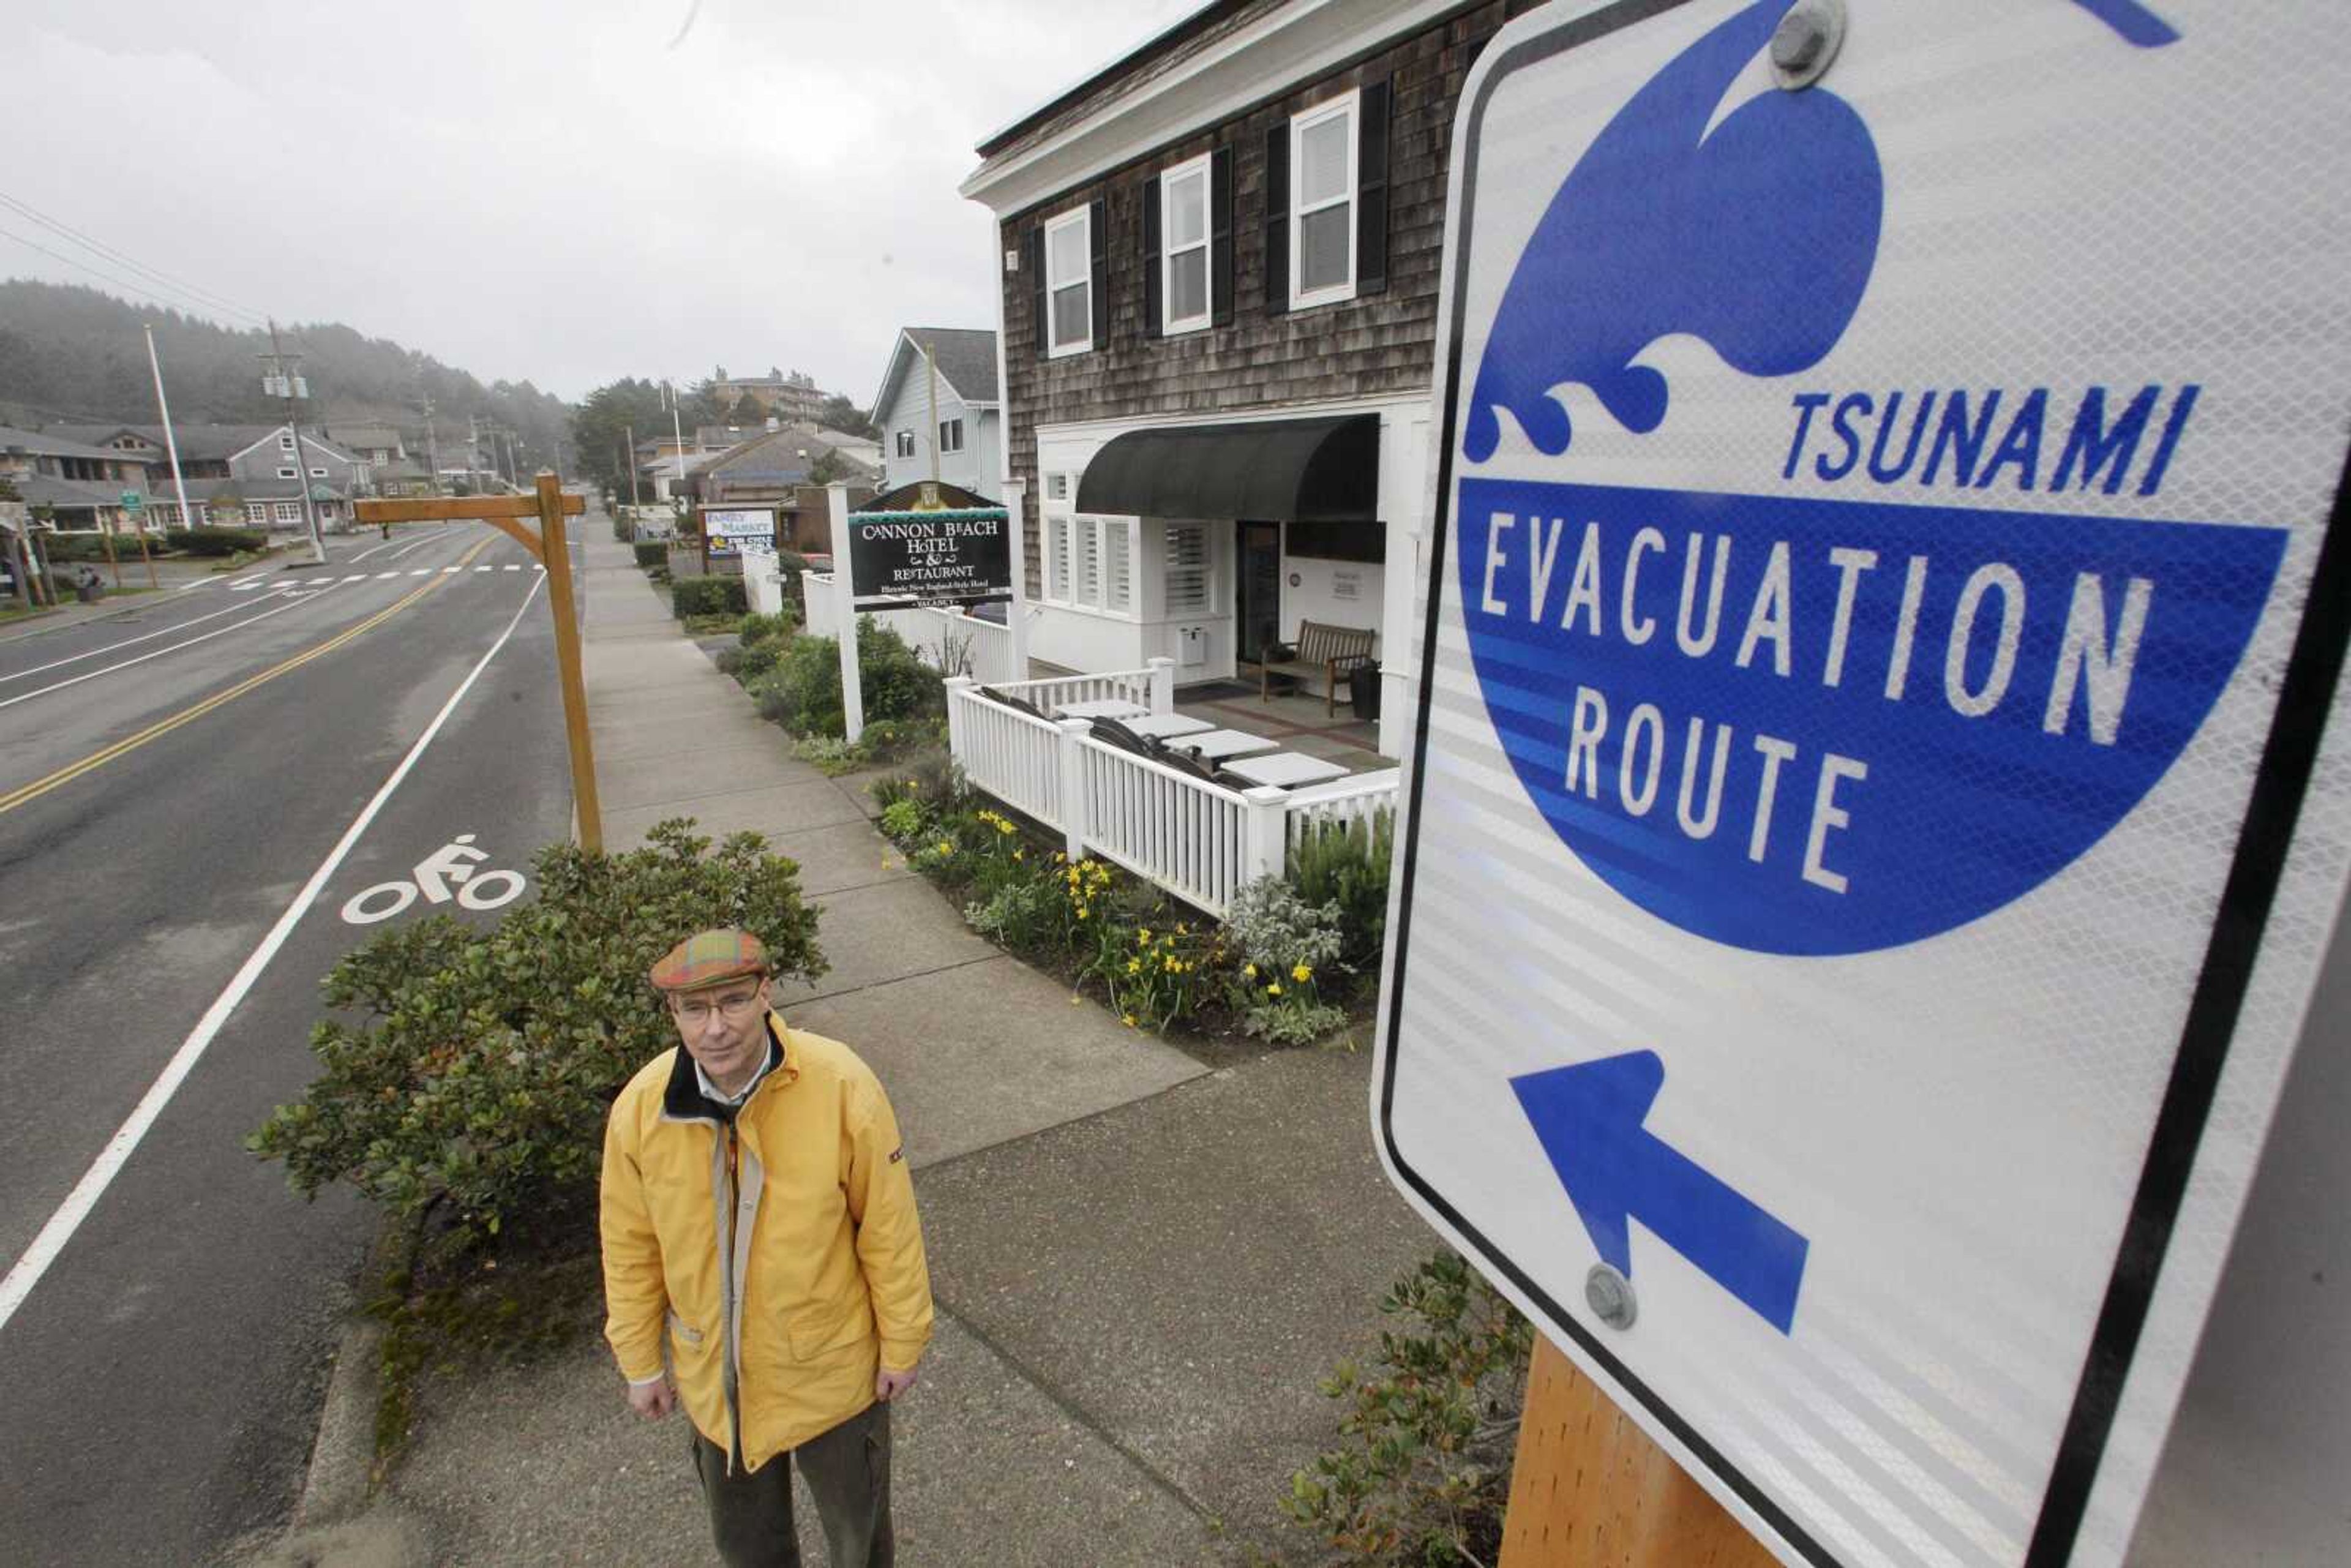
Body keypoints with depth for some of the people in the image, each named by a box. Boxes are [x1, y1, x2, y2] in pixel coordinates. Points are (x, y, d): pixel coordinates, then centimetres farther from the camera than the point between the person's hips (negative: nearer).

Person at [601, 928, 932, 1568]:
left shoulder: (844, 1088, -29)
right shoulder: (640, 1108, -20)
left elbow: (889, 1228, -17)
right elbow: (631, 1248, -4)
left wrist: (902, 1345, -7)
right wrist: (640, 1365, 6)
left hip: (832, 1368, -2)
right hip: (712, 1376, 3)